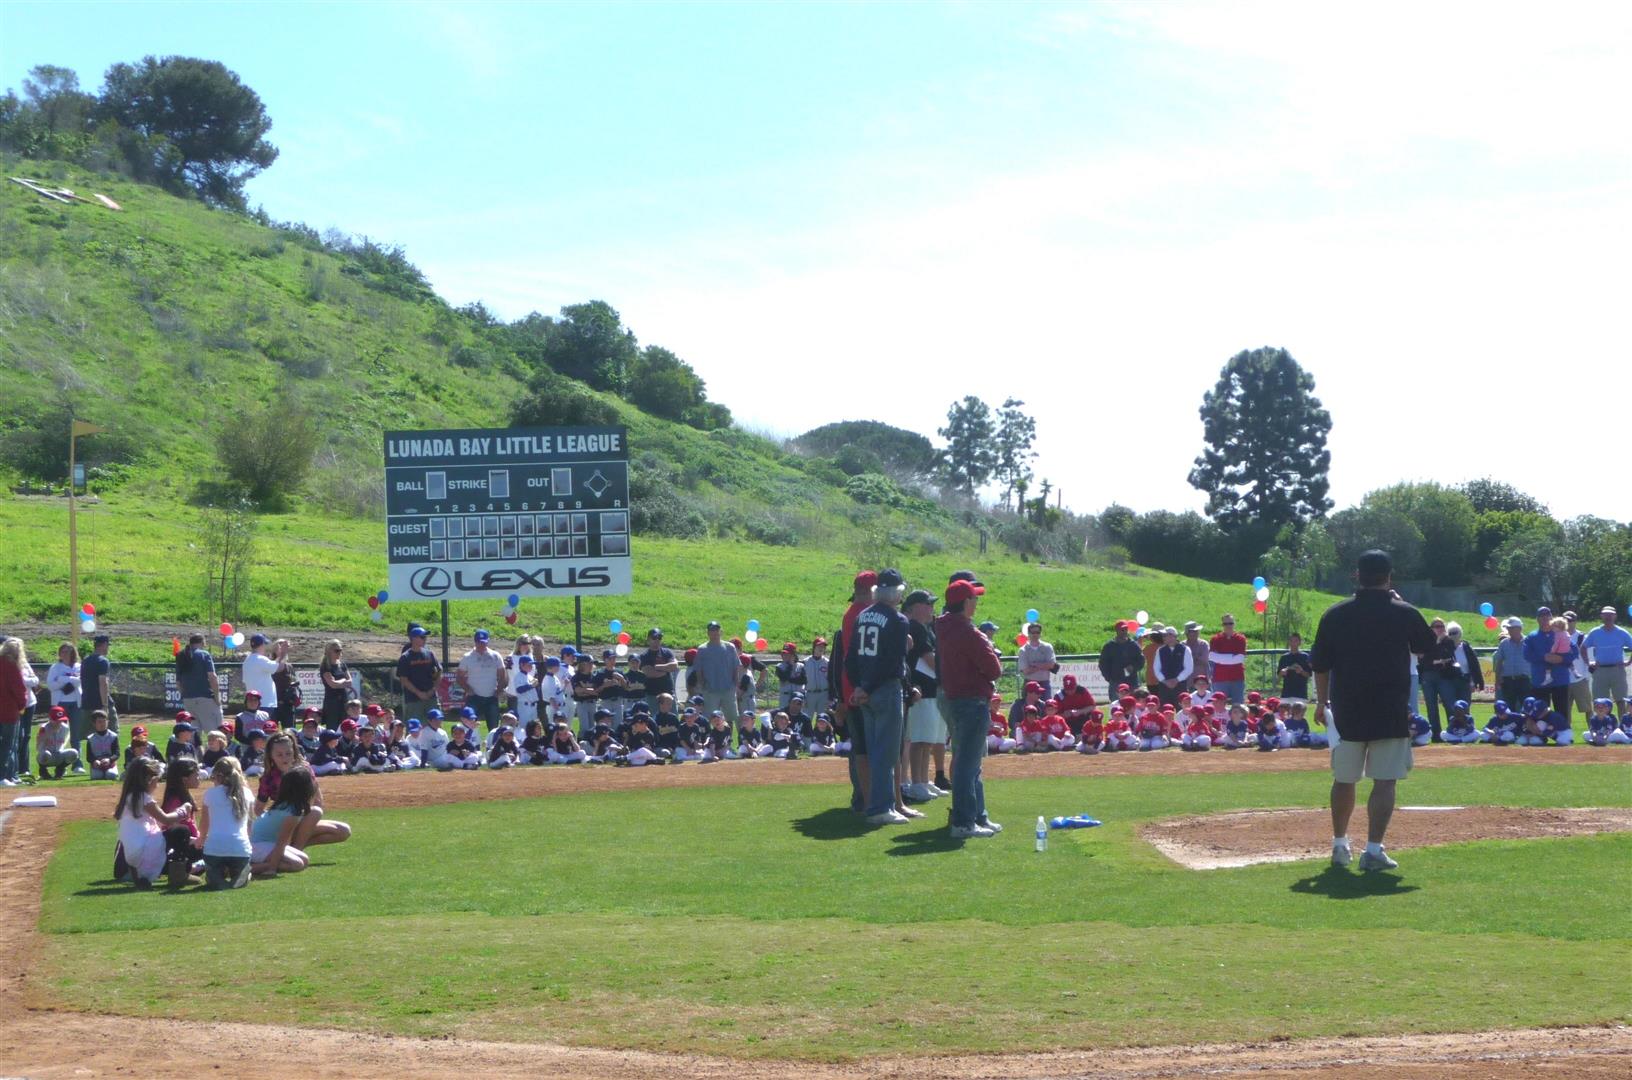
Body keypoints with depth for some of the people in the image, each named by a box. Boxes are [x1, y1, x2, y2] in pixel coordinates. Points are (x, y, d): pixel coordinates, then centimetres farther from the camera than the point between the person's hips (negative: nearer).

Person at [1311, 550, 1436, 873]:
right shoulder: (1405, 615, -5)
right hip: (1391, 713, -3)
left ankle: (1339, 845, 24)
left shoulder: (1335, 615, 0)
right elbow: (1428, 647, 14)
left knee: (1344, 780, 14)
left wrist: (1322, 701, 18)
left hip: (1347, 711, 3)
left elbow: (1320, 664, 6)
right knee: (1385, 782, -1)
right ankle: (1374, 849, -8)